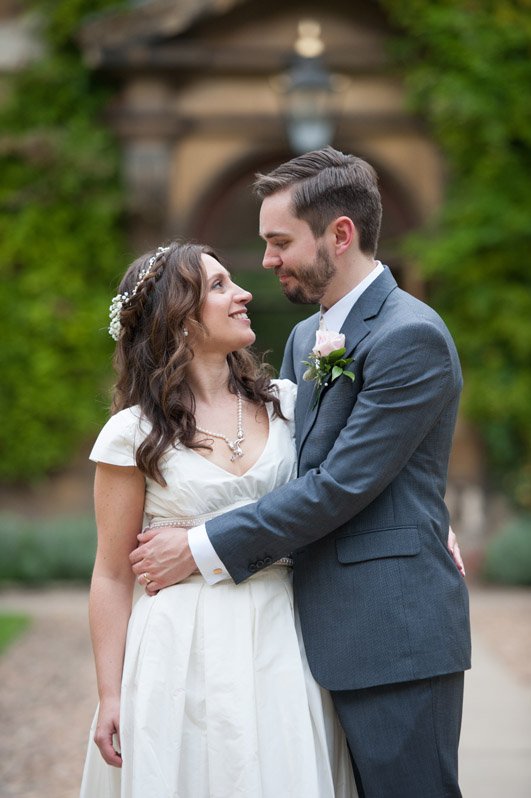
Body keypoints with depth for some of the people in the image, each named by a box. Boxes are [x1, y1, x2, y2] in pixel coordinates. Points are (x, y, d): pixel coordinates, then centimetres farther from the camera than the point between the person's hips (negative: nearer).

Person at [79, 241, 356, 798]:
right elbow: (112, 575, -2)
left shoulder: (285, 401, 6)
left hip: (283, 644, 3)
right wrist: (110, 696, -4)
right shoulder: (133, 434, -4)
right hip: (187, 653, -3)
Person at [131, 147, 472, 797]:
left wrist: (203, 549, -13)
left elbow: (340, 486, -18)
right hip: (329, 632, 8)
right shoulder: (306, 338, 15)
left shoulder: (412, 337, -14)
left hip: (395, 634, -8)